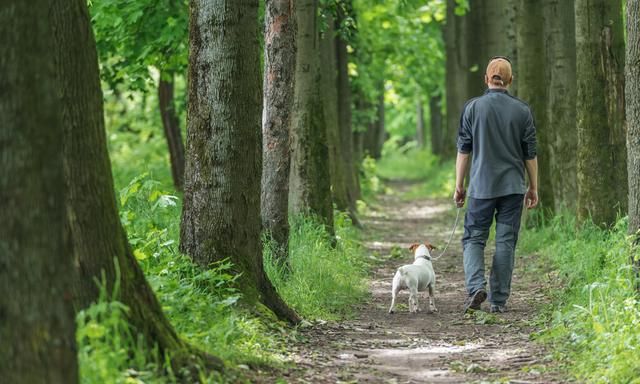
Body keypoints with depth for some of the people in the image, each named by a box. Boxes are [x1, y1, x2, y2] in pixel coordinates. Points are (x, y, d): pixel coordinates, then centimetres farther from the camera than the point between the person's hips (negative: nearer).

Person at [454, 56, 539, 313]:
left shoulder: (473, 107, -2)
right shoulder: (522, 110, 1)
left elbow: (464, 150, -1)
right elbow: (530, 153, 3)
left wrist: (459, 185, 5)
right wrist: (533, 187, 12)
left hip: (481, 186, -1)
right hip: (513, 186, 1)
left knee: (473, 238, 7)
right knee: (506, 241, 6)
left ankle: (476, 286, -15)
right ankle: (498, 300, 5)